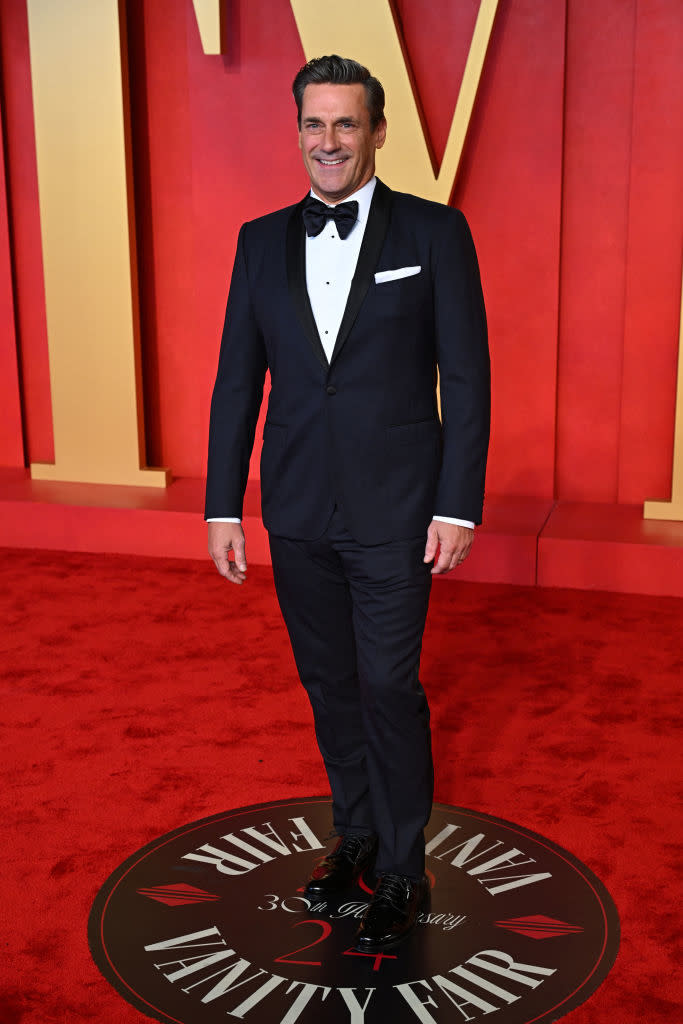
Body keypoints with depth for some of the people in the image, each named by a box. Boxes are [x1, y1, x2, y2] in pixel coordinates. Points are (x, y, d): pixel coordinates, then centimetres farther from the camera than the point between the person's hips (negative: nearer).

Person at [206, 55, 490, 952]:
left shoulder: (434, 232, -4)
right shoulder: (262, 240, 6)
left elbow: (466, 377, -5)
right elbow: (237, 379, 7)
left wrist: (458, 507, -10)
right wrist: (223, 506, 3)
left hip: (394, 510, -4)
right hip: (298, 513, 4)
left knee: (388, 688, 1)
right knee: (328, 684, 15)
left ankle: (403, 872, 20)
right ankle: (357, 832, 36)